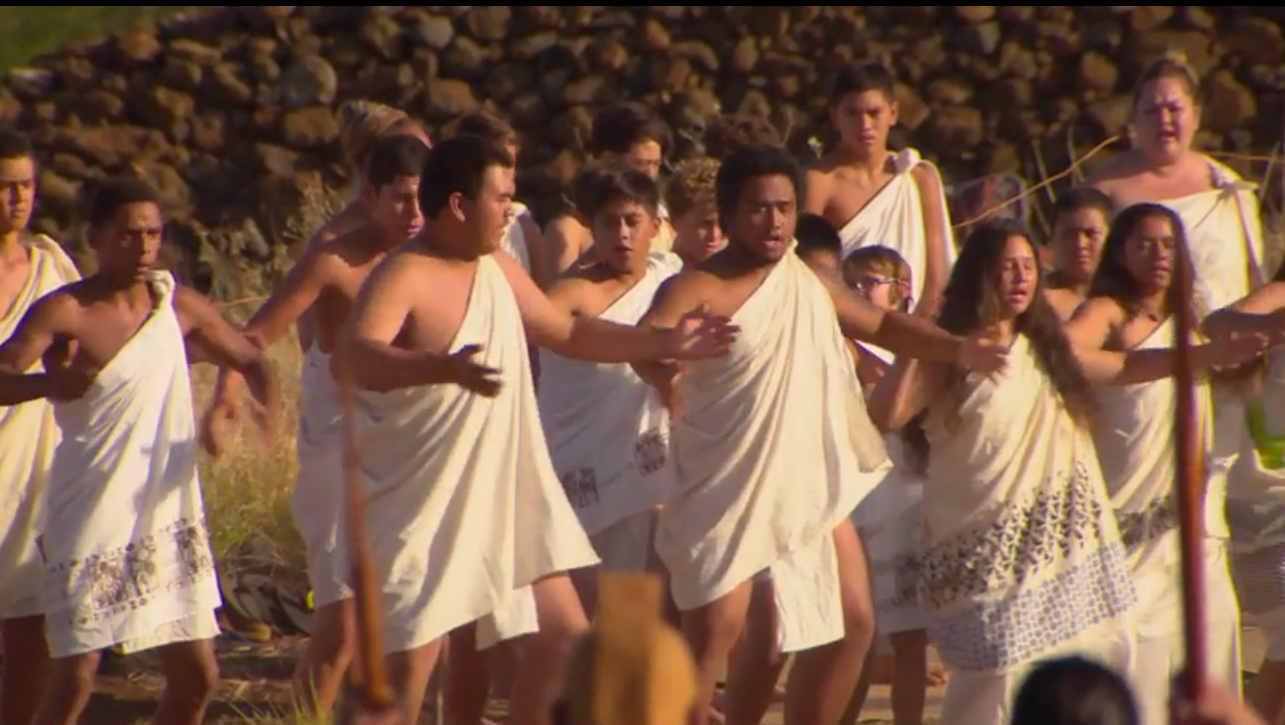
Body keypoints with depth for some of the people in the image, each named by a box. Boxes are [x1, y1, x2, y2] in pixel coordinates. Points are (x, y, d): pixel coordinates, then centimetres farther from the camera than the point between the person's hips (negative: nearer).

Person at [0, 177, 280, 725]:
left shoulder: (179, 305, 4)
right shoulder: (65, 312, -12)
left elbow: (250, 361, 17)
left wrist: (270, 412, -4)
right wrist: (50, 382, -45)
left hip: (169, 520, 6)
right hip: (90, 522, -6)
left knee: (197, 678, 8)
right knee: (75, 679, -9)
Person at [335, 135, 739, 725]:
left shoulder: (498, 270, 9)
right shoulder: (403, 278, -18)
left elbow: (568, 333, 25)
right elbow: (351, 357, -36)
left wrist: (665, 343, 21)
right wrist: (440, 366, -52)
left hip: (506, 498, 9)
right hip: (421, 505, -9)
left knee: (564, 639, 13)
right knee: (408, 661, -9)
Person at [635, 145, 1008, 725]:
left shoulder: (810, 282, 9)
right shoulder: (699, 288, -14)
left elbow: (879, 324, 23)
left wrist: (959, 350, 11)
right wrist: (662, 370, -54)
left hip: (812, 486, 8)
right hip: (729, 490, -8)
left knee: (852, 623, 12)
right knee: (714, 629, -18)